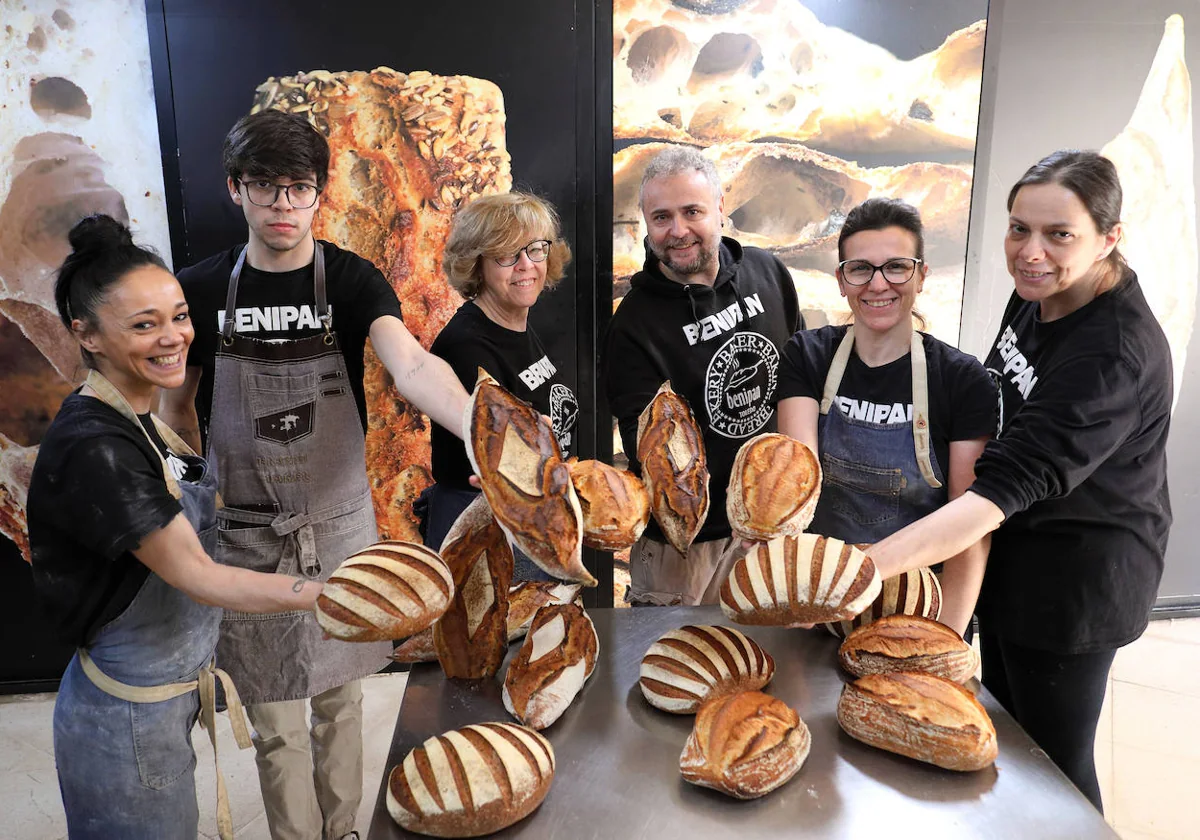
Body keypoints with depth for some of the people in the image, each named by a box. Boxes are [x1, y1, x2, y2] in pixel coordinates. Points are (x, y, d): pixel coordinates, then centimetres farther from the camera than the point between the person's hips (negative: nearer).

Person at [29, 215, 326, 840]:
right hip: (128, 722, -8)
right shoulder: (92, 448, -25)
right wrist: (327, 594, -38)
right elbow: (195, 575, -28)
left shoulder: (137, 420, 3)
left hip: (166, 696, 8)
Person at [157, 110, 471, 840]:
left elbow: (411, 363, -29)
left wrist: (475, 425, -48)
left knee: (340, 699, 17)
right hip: (248, 533, 0)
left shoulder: (352, 280, -9)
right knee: (275, 719, 10)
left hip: (341, 525, 0)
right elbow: (177, 407, 8)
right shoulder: (201, 289, -4)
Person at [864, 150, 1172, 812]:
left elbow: (1010, 483, -36)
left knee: (1054, 760, 12)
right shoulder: (1038, 292, -3)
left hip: (1077, 580, -8)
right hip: (1010, 559, 8)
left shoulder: (1117, 354, -29)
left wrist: (865, 567, -46)